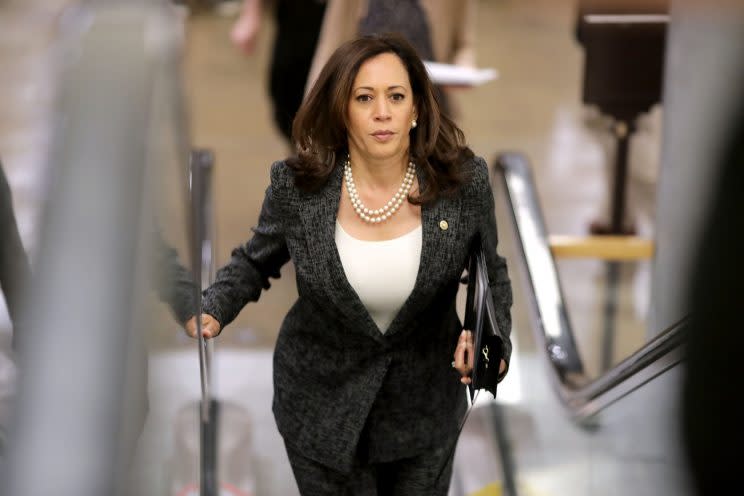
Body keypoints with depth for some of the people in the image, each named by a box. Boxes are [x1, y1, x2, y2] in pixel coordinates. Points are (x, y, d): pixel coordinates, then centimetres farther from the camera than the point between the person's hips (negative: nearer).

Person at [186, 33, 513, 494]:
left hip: (425, 404, 1)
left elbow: (490, 275, 0)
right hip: (322, 405, -1)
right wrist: (212, 311, -15)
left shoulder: (464, 181, -17)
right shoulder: (297, 185, -17)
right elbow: (256, 262, 3)